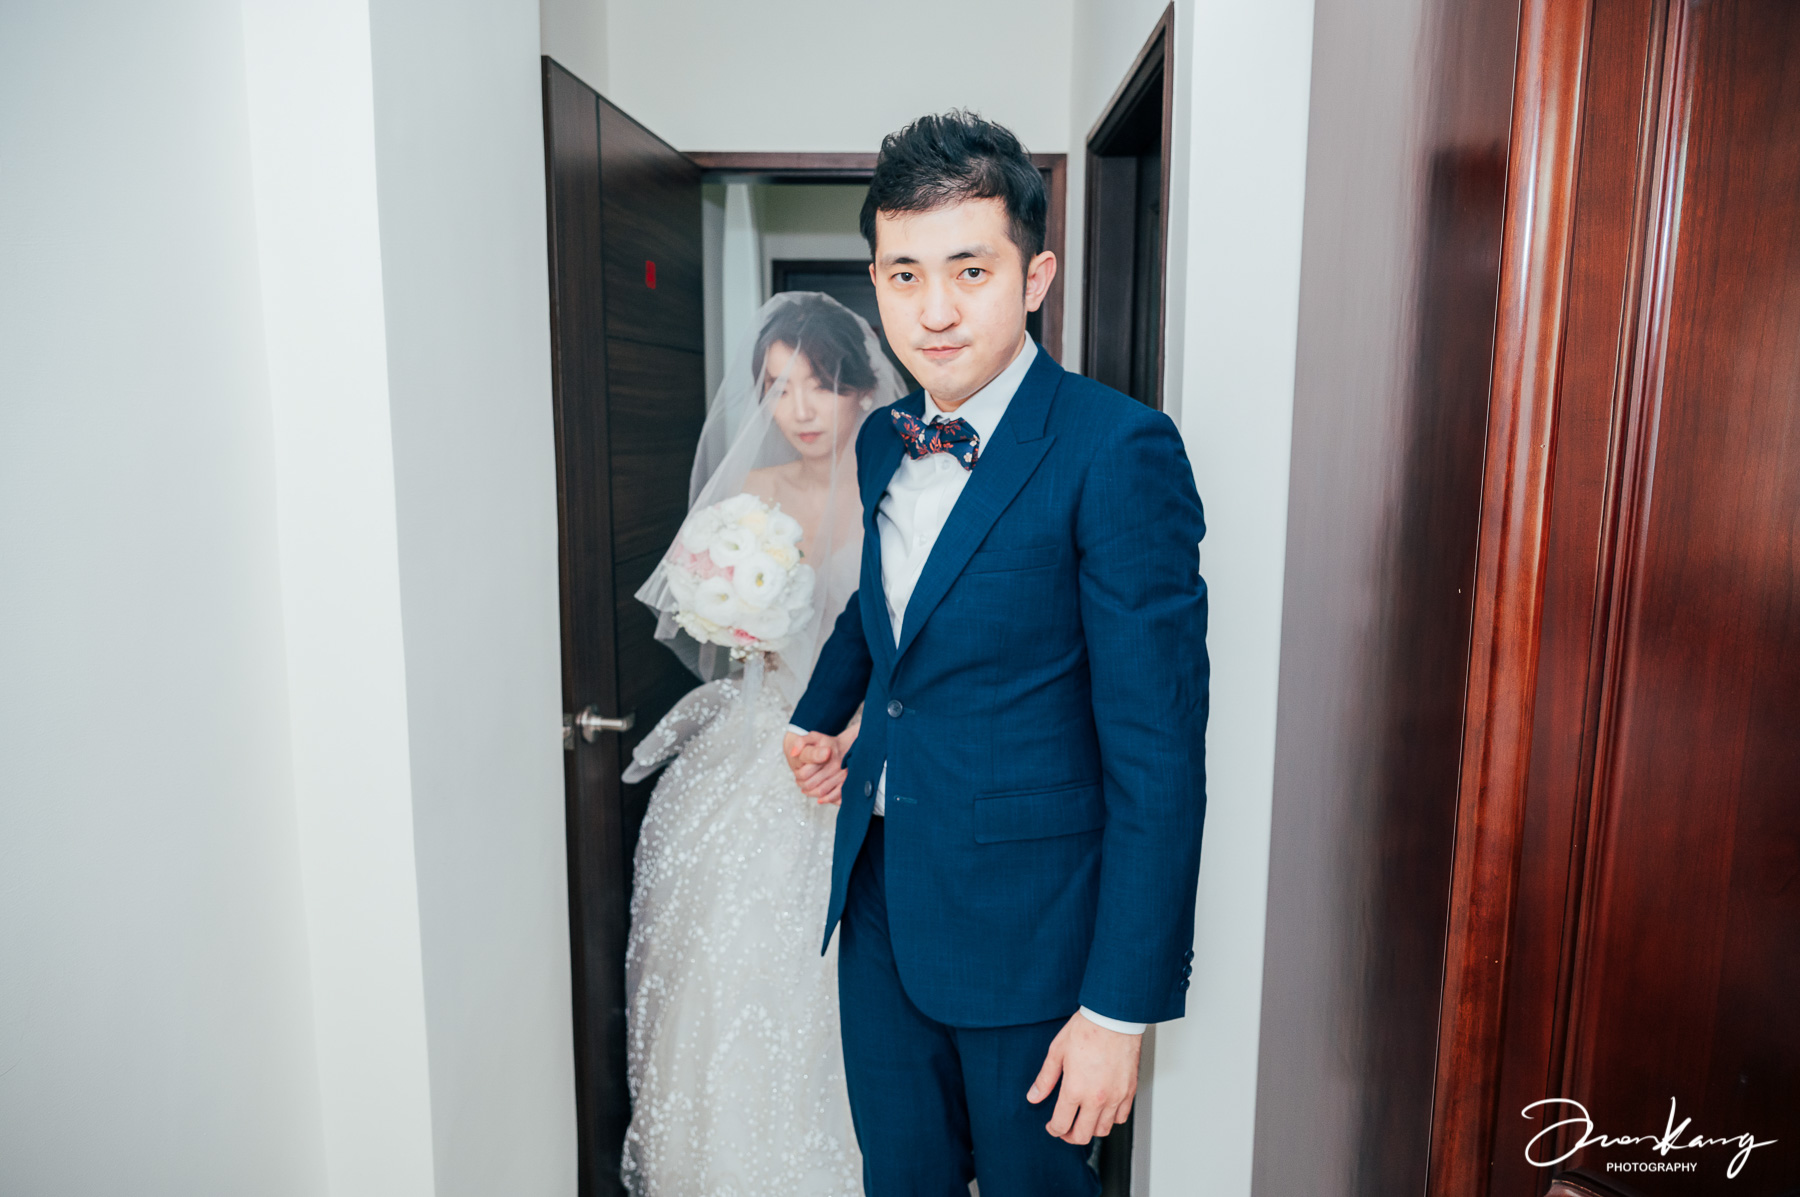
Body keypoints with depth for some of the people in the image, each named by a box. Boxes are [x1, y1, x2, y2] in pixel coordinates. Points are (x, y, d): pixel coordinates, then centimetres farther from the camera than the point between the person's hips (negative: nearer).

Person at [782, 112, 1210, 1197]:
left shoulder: (1120, 451, -19)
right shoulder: (883, 441, 4)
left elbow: (1158, 752, -20)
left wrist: (1122, 1006, -19)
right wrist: (820, 713, 15)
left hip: (1030, 926, -6)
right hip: (879, 900, 6)